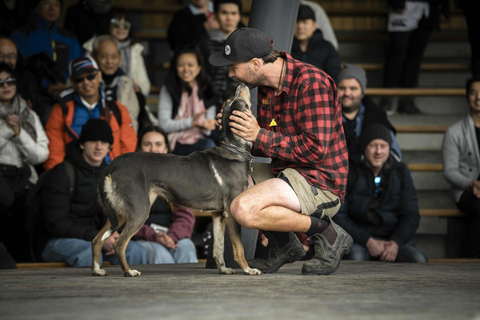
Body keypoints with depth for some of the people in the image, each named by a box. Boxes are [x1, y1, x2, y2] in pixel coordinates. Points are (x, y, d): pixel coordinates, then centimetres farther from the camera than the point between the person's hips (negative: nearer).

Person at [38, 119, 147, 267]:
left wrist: (112, 235, -8)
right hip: (56, 241, -6)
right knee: (90, 252, -38)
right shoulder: (62, 172, -10)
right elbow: (56, 224, -16)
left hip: (93, 237, 6)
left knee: (136, 251, -17)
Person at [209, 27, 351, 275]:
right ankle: (283, 245, 10)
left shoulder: (311, 83, -18)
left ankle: (326, 234, -10)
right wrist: (238, 131, -2)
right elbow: (266, 146, 18)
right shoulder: (267, 86, 10)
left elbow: (315, 149, -24)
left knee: (243, 210, -27)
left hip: (319, 183, -10)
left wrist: (260, 136, -20)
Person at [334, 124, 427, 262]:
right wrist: (368, 241, -16)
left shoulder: (400, 172, 7)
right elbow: (338, 217, -5)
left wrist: (396, 243, -15)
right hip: (357, 238, -3)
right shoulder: (350, 172, -3)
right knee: (356, 257, -38)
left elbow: (411, 216, 4)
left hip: (393, 237, 3)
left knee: (419, 261, -26)